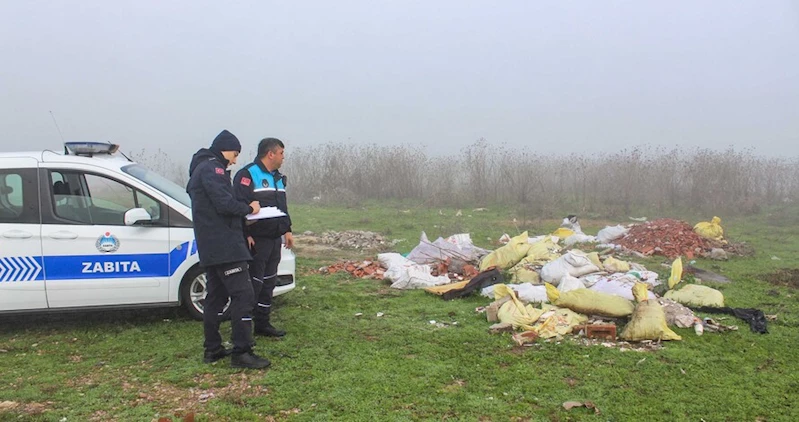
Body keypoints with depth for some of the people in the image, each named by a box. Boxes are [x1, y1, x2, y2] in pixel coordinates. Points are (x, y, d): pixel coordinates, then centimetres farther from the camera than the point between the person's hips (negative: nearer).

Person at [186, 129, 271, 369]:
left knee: (216, 296, 15)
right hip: (224, 245, -11)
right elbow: (225, 204, -22)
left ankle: (212, 349, 21)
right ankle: (241, 352, -10)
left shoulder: (200, 169, 22)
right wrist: (249, 209, -5)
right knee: (243, 295, -10)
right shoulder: (212, 168, -11)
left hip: (210, 246, 11)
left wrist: (243, 209, 9)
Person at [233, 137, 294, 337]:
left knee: (268, 282, 13)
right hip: (256, 240, -9)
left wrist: (287, 230, 20)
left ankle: (263, 323, 22)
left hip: (274, 239, 9)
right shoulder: (247, 175, -11)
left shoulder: (278, 177, 18)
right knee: (253, 283, -8)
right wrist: (246, 234, -21)